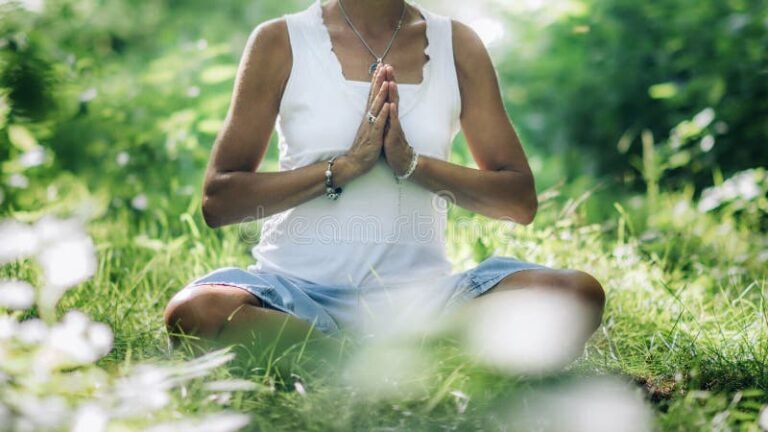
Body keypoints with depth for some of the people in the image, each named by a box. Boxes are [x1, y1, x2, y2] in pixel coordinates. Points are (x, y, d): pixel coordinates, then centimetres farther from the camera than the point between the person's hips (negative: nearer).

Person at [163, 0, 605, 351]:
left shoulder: (456, 45, 8)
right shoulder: (282, 42, 2)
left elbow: (520, 199, 6)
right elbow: (217, 201, -2)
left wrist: (414, 164, -11)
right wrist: (344, 165, -13)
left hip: (417, 293, 2)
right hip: (301, 289, -1)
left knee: (578, 293, -22)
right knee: (194, 311, -34)